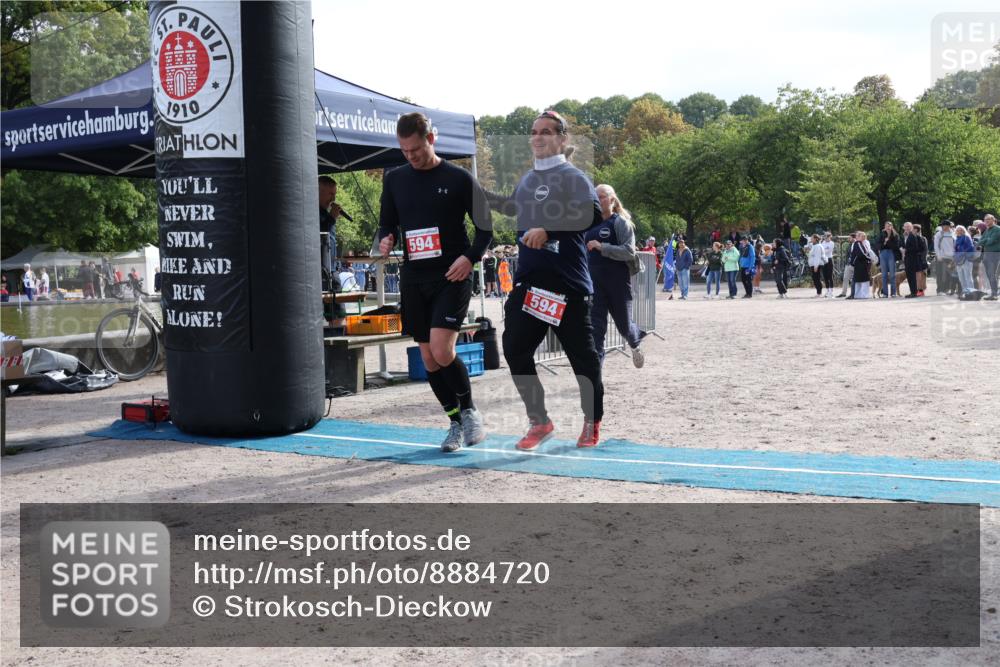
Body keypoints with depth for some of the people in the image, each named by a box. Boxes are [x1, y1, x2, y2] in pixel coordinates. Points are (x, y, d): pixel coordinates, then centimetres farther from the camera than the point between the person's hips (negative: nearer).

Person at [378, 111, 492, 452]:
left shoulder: (459, 178, -3)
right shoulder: (394, 179, 8)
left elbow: (485, 228, 1)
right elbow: (387, 222, 17)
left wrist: (469, 257, -14)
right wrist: (385, 240, -5)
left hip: (451, 276, -4)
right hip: (414, 277, 5)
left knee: (441, 350, -18)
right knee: (428, 357, 6)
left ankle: (469, 411, 4)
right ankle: (456, 422, 20)